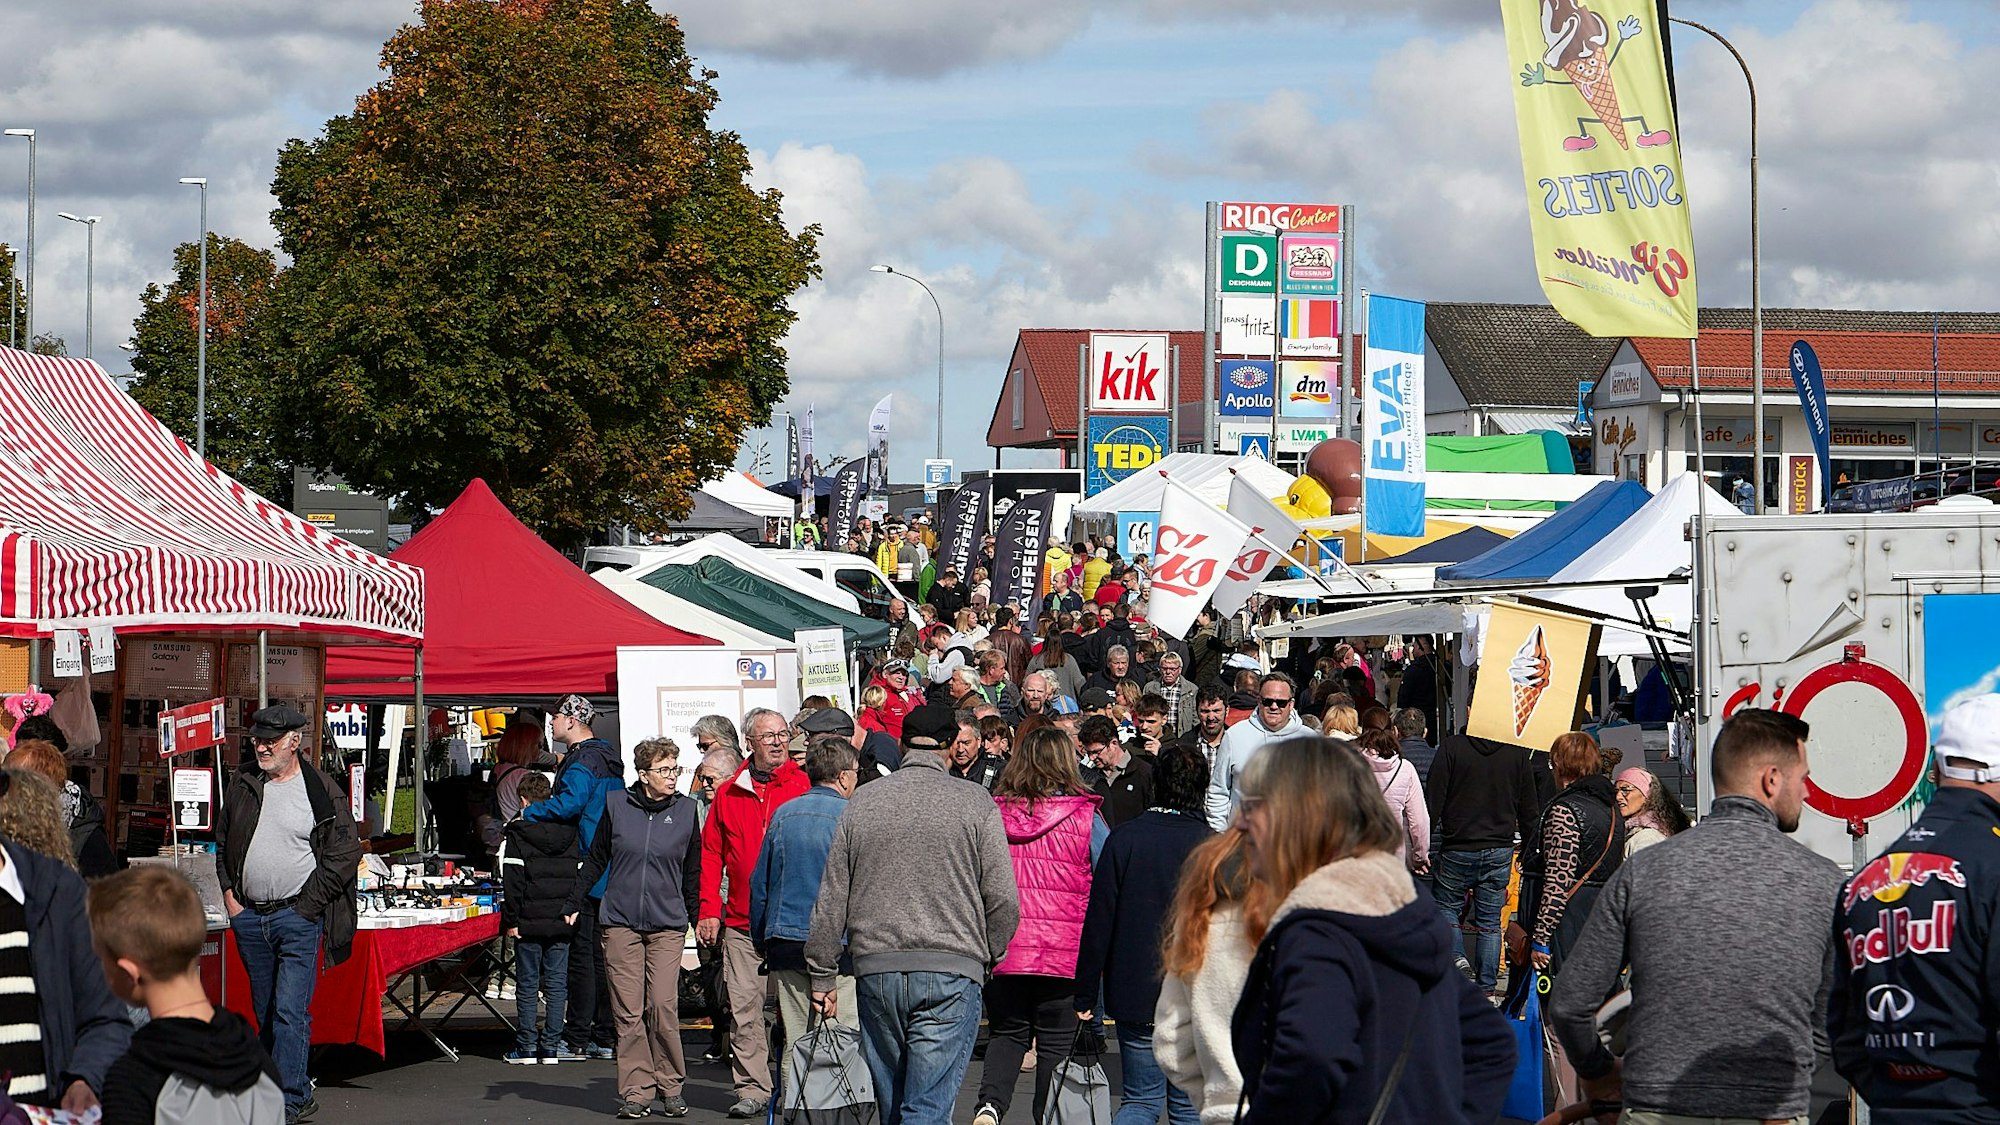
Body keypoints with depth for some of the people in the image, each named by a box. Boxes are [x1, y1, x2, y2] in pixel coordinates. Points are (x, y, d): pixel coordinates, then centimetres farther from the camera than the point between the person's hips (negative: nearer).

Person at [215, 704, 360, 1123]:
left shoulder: (321, 791, -5)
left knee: (290, 1013, -13)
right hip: (248, 916, 6)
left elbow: (345, 854, -5)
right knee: (265, 1014, 11)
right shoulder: (243, 783, 10)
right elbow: (222, 841, 21)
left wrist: (306, 906, -8)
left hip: (298, 918, -6)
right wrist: (230, 895, 9)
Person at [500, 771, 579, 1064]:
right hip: (563, 920, 4)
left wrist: (511, 919, -5)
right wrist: (571, 912, 13)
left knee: (527, 985, 3)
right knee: (557, 983, 6)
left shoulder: (516, 831, -5)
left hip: (530, 920, -3)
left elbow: (511, 880, -9)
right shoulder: (569, 830, 8)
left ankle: (526, 1047, 5)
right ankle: (551, 1047, 6)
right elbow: (580, 873, 9)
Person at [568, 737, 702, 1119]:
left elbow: (692, 871, 13)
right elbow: (596, 860, 13)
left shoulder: (685, 810, 5)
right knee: (628, 1011, -2)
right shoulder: (617, 805, 4)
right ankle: (636, 1091, 3)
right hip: (620, 920, 0)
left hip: (667, 924, 0)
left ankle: (670, 1087, 5)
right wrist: (574, 905, 14)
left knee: (663, 1006, -9)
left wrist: (695, 916, 13)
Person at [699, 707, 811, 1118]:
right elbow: (711, 855, 13)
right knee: (744, 1006, -2)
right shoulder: (728, 794, 11)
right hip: (740, 922, 2)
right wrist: (709, 911, 4)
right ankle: (752, 1089, 2)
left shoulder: (803, 787, 4)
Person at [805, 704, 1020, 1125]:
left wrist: (822, 975, 16)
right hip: (951, 971, -3)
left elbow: (831, 900, 9)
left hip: (876, 968, 3)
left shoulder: (862, 802, 7)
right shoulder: (976, 802, -1)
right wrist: (991, 957, 14)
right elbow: (1003, 898, -3)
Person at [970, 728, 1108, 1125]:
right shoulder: (1085, 817, -3)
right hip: (1064, 955, -2)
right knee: (1055, 1043, 9)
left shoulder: (992, 814, 0)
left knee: (1007, 1034, 13)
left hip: (1004, 953, 2)